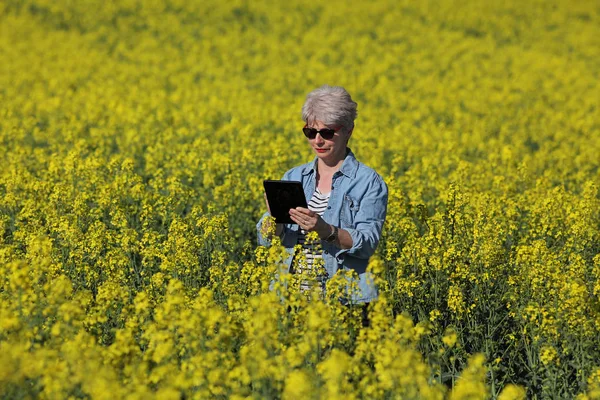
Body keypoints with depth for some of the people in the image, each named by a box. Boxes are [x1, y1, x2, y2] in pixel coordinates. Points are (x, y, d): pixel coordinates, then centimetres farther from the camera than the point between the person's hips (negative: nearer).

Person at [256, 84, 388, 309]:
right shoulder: (293, 177, 15)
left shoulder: (369, 182, 3)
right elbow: (265, 240, 8)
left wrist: (325, 230, -23)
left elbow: (368, 243, -8)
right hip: (291, 290, 3)